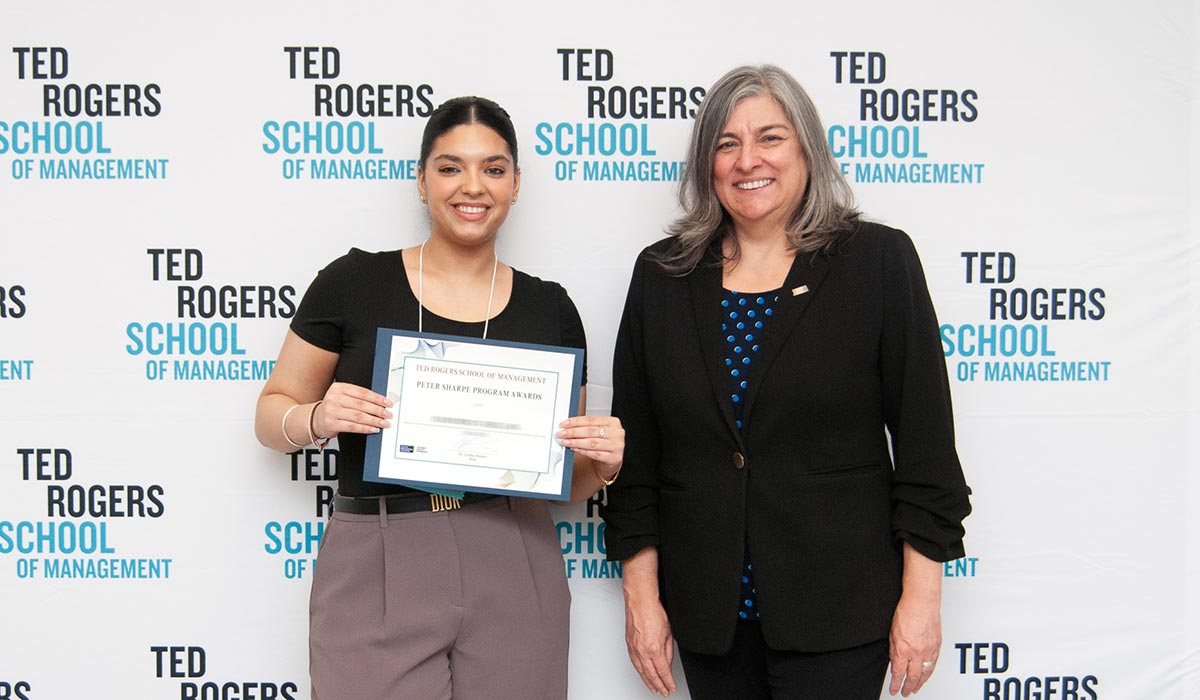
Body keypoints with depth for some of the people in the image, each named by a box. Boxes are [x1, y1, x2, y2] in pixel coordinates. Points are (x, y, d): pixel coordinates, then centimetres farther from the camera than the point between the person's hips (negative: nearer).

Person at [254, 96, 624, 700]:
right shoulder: (353, 282, -1)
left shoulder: (549, 309, 5)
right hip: (375, 570, -2)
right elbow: (271, 413, 6)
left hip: (511, 572, 2)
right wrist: (317, 418, -14)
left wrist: (601, 462, -9)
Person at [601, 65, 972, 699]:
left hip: (836, 608, -2)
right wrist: (641, 593, 2)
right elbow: (635, 446, 6)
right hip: (707, 611, 3)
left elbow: (924, 438, -3)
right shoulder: (663, 275, 5)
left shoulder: (878, 260, -3)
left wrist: (920, 597, -6)